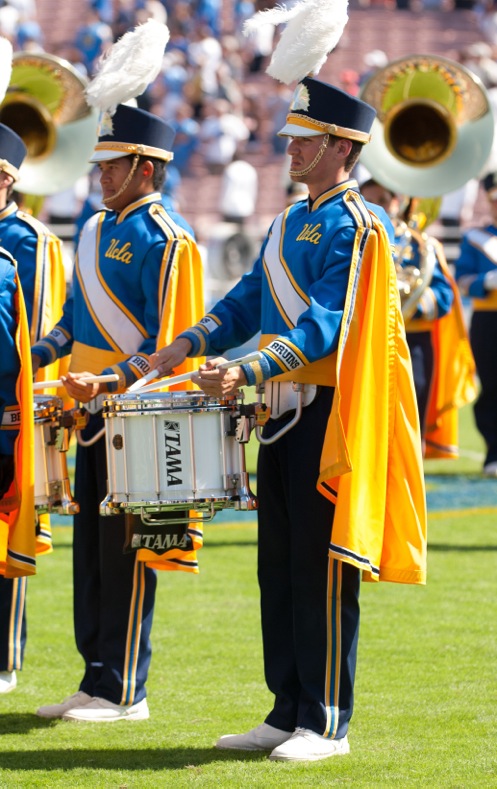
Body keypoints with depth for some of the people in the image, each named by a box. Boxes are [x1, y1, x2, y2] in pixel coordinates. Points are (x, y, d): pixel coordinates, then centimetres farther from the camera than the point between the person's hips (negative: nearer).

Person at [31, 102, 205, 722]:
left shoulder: (166, 239, -11)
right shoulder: (96, 230, 15)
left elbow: (168, 344, -15)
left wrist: (106, 382, -24)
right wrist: (34, 356, 8)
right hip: (95, 415, 8)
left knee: (126, 553, -5)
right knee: (91, 547, 10)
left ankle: (122, 692, 0)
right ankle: (97, 681, 16)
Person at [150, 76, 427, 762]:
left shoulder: (353, 227, -11)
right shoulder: (289, 222, 17)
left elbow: (325, 324, -21)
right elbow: (251, 299, 18)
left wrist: (247, 372, -29)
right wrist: (190, 342, 2)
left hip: (330, 416, -9)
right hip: (284, 411, 9)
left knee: (322, 568, -5)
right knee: (279, 566, 10)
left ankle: (326, 725, 0)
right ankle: (287, 714, 16)